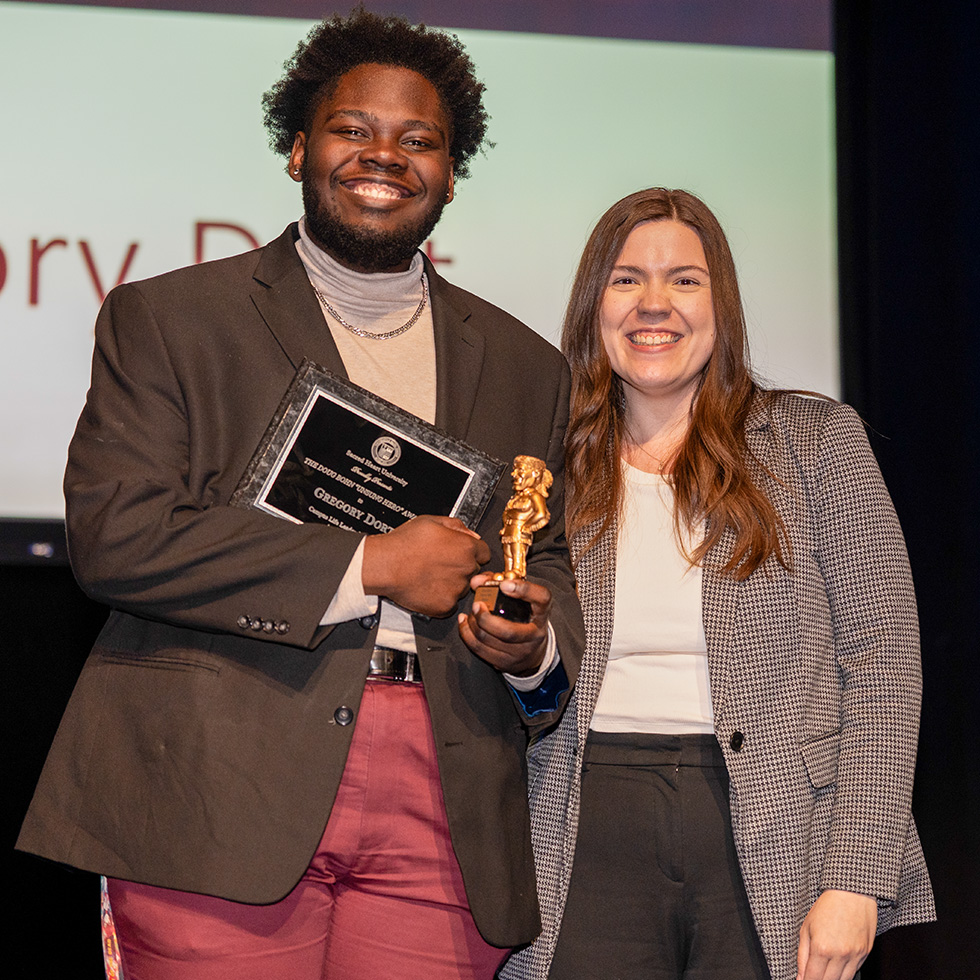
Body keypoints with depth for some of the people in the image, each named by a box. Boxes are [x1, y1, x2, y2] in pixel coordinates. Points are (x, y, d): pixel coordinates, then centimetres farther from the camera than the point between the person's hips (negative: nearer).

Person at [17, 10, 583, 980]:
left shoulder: (526, 366, 19)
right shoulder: (165, 319, 8)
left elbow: (551, 570, 23)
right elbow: (113, 534, -5)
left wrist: (534, 650, -3)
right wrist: (368, 564, -8)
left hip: (440, 819, 3)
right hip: (219, 804, -3)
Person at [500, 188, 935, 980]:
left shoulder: (816, 440, 2)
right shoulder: (551, 467, 10)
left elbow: (881, 659, -3)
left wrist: (855, 880, -11)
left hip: (772, 843, -2)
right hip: (595, 835, 2)